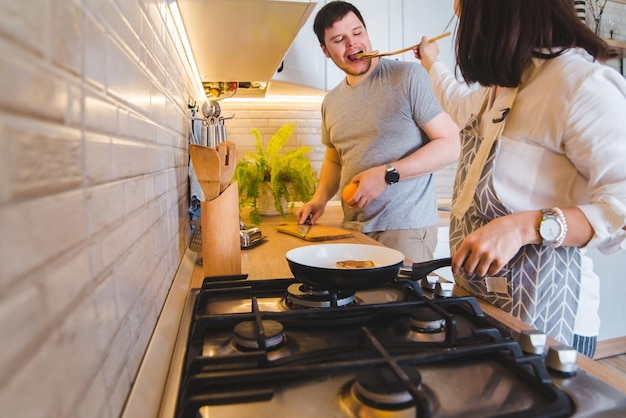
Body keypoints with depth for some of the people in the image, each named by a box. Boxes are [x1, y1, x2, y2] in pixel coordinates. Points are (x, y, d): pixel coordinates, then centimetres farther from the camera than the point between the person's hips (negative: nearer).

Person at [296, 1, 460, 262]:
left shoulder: (408, 77, -7)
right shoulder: (331, 102, 11)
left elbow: (451, 145, -11)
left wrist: (387, 174, -18)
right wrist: (320, 199, 7)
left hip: (406, 228, -5)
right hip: (353, 229, 5)